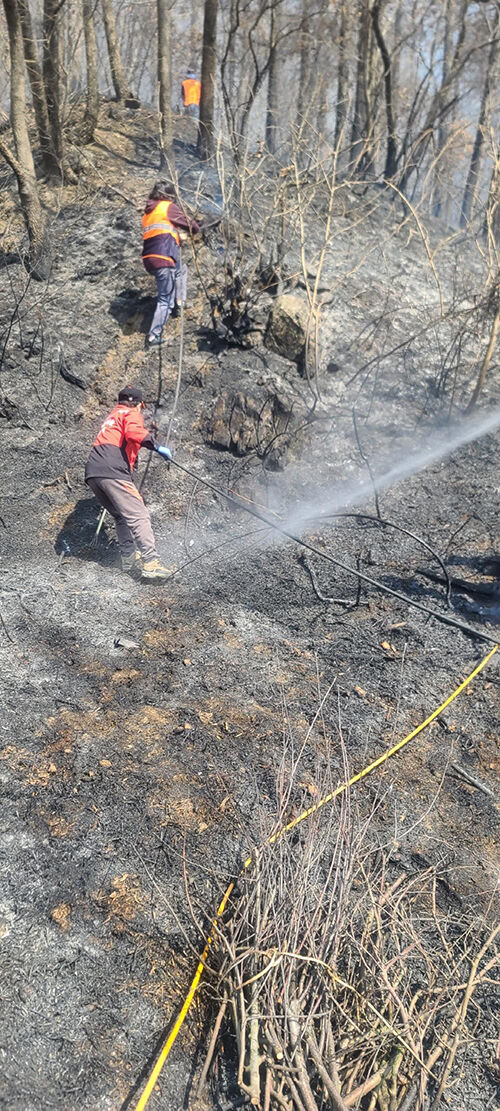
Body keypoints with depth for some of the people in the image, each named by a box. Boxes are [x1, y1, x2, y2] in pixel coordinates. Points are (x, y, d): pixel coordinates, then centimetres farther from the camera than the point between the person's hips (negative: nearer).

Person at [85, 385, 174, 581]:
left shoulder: (111, 416, 35)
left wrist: (147, 433, 43)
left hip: (92, 473, 9)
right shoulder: (131, 414, 8)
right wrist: (156, 447, -13)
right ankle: (151, 564, -24)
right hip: (112, 471, -9)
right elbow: (133, 432, -14)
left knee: (121, 516, 18)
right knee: (138, 515, -14)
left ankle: (129, 559, 13)